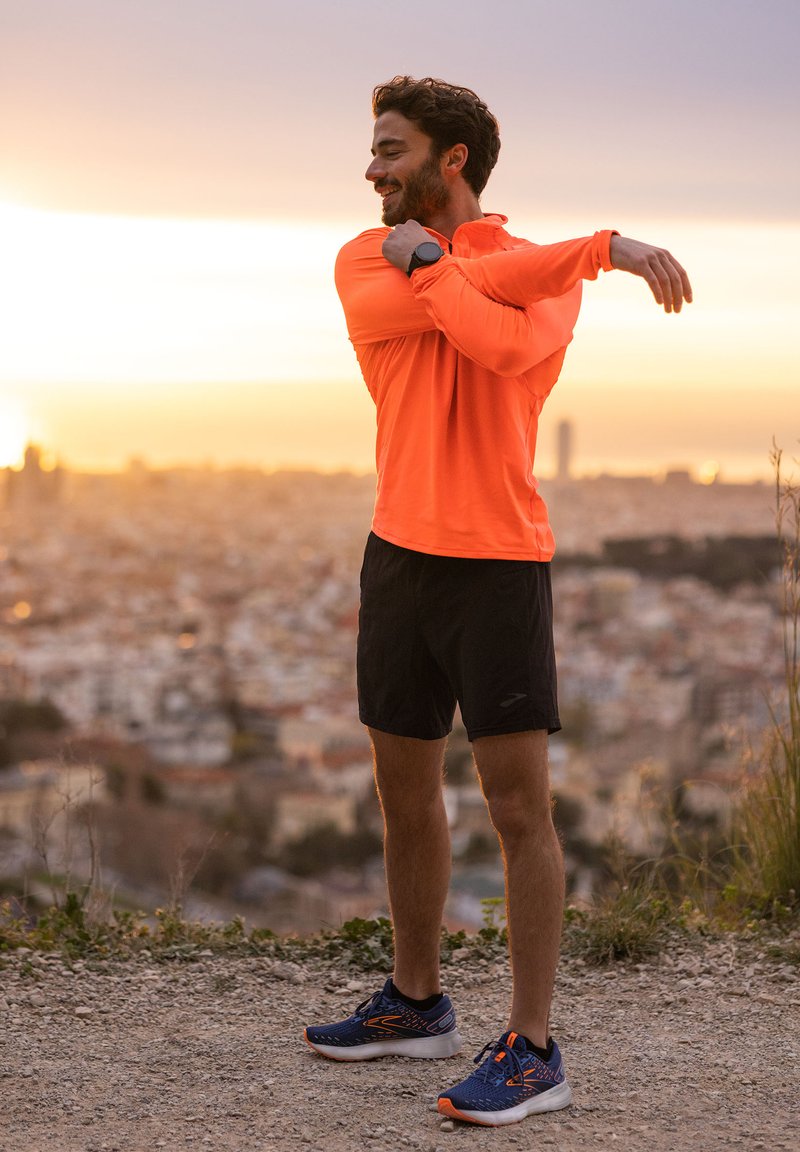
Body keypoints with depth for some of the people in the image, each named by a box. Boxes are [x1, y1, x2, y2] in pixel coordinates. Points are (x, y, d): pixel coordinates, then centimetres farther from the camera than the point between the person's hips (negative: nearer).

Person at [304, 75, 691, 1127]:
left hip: (499, 564, -5)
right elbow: (477, 293, -12)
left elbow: (507, 348, -25)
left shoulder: (553, 274, -1)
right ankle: (417, 1003, 30)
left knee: (521, 810, -7)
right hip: (400, 555, 5)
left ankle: (532, 1051, -1)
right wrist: (606, 246, -14)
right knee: (405, 791, 14)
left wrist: (423, 260, -11)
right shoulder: (365, 262, 7)